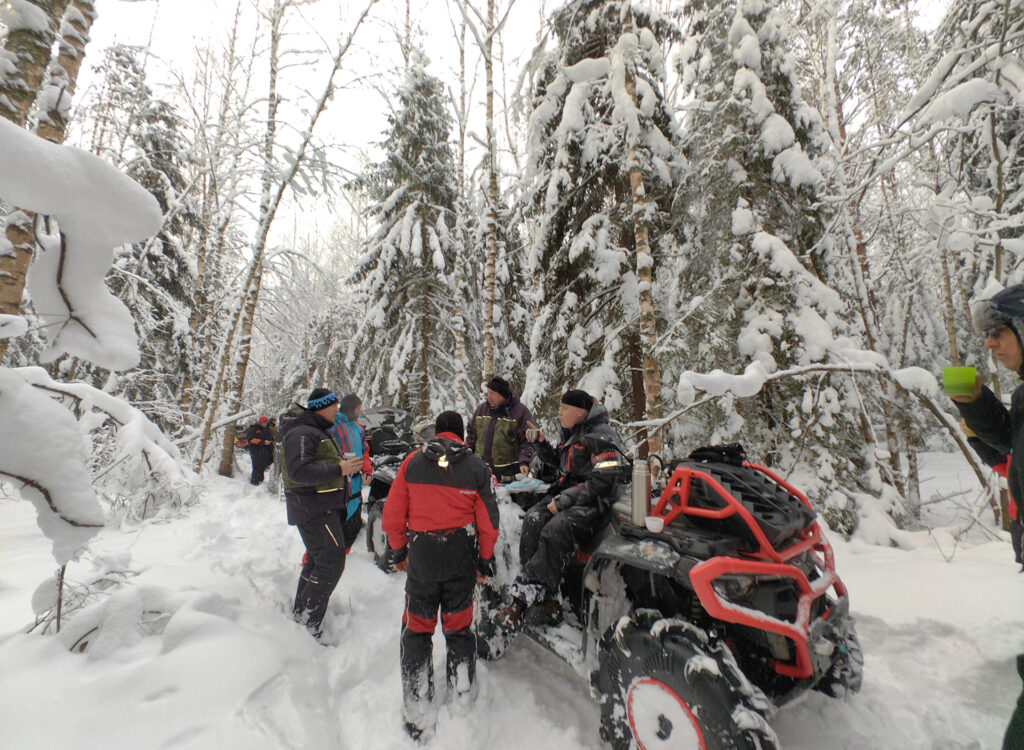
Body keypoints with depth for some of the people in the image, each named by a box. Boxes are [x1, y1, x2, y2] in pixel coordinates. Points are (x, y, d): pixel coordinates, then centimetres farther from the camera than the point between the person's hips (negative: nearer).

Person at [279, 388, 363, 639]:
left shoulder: (316, 431, 17)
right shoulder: (301, 433, -17)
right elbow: (298, 471, -28)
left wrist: (344, 468, 10)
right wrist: (338, 469, -29)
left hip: (322, 507, 11)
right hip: (314, 508, -11)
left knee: (317, 559, 20)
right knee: (331, 561, -10)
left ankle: (301, 612, 35)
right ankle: (309, 621, -1)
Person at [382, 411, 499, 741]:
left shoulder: (412, 462, -4)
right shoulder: (476, 466, -5)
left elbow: (393, 512, -1)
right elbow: (488, 519, -3)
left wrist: (398, 551, 12)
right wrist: (485, 560, 9)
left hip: (421, 553, 0)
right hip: (461, 555, 1)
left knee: (417, 628, 16)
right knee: (458, 625, 20)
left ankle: (417, 713, 25)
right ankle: (461, 692, 37)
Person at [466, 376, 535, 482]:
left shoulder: (520, 411, -8)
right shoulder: (481, 409, 7)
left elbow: (527, 441, -10)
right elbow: (471, 435, 17)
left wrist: (523, 462, -22)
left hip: (508, 472, -4)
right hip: (481, 469, 4)